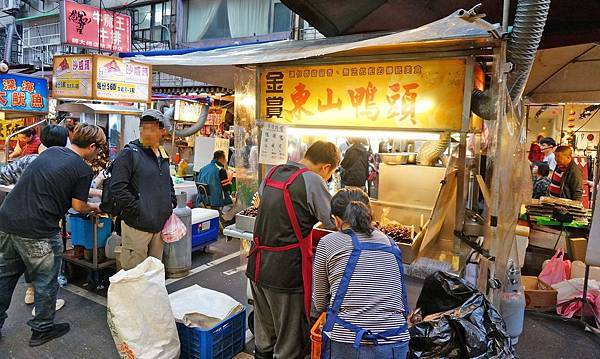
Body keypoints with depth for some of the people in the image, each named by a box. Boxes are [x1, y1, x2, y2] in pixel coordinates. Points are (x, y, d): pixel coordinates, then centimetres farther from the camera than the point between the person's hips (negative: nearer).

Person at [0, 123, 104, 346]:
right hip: (37, 232, -7)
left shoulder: (50, 151, 10)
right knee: (45, 281, 11)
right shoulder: (83, 170, -11)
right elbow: (78, 206, -5)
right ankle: (42, 330, 25)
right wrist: (94, 208, 17)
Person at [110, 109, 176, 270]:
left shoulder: (163, 155, 14)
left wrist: (171, 203, 14)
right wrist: (137, 209, -17)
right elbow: (117, 187, -17)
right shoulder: (129, 153, -9)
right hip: (137, 224, -7)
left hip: (160, 224, 7)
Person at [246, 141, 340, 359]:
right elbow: (336, 222, -11)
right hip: (285, 270, -8)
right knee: (290, 340, 10)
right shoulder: (312, 180, -16)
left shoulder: (273, 172, 7)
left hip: (257, 265, 8)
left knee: (264, 335, 25)